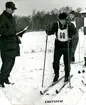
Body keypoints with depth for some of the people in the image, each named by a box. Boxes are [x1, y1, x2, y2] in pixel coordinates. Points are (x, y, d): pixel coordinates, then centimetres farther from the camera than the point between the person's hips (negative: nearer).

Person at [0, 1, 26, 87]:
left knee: (12, 62, 12)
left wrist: (20, 33, 8)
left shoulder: (11, 18, 18)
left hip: (14, 43, 9)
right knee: (7, 63, -10)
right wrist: (11, 31, -26)